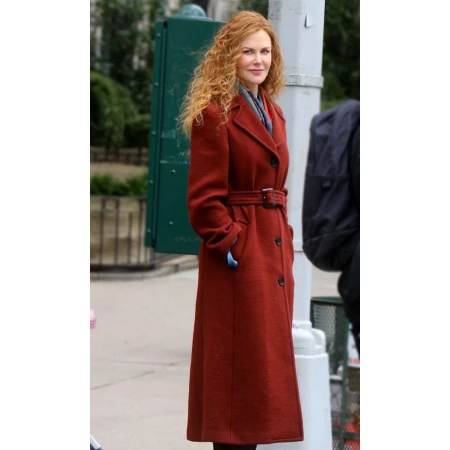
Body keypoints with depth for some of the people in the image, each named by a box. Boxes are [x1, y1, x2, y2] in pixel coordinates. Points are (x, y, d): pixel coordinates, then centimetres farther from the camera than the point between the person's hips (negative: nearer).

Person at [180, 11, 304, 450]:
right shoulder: (214, 114, -11)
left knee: (267, 361, 11)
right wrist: (231, 244, -16)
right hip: (240, 257, -8)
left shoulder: (272, 113, 15)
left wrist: (284, 240, 12)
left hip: (274, 249, 9)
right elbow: (203, 197, -14)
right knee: (242, 364, -6)